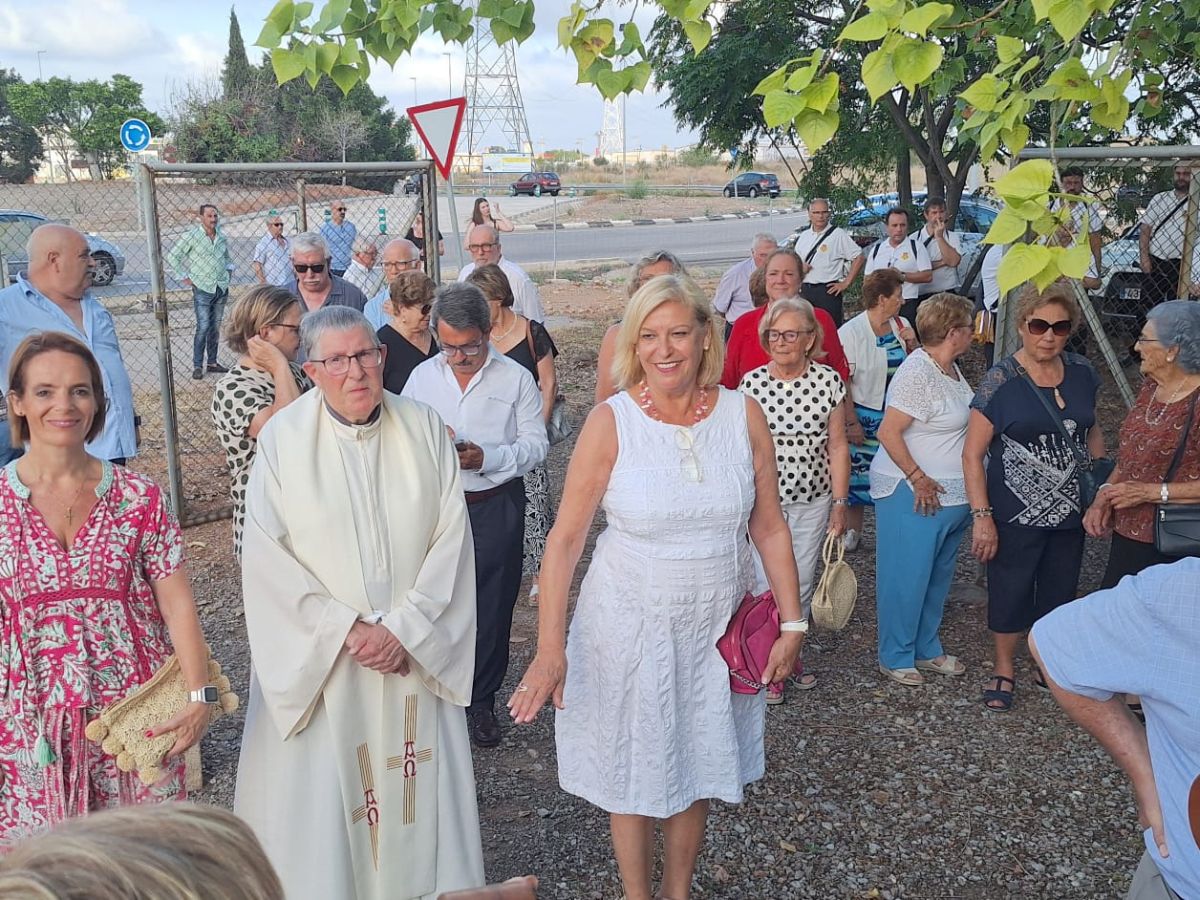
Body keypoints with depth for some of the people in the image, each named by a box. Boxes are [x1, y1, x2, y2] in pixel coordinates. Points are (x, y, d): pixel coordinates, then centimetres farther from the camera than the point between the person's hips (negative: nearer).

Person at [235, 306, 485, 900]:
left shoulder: (424, 430, -2)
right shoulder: (282, 439, -7)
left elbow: (451, 538, -4)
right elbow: (266, 555, -9)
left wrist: (404, 628, -12)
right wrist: (345, 629, -14)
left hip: (414, 655, 2)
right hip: (317, 658, -2)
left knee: (414, 786, 12)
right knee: (319, 791, 6)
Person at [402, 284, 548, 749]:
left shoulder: (516, 379, -3)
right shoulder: (422, 376, 5)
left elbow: (535, 445, -5)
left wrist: (486, 458, -20)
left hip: (495, 506, -1)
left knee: (491, 607, 8)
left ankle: (481, 702, 25)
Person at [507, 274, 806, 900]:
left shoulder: (744, 415, -7)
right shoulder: (611, 422, -15)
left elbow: (770, 527, 0)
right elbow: (565, 538, -15)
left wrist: (792, 623, -1)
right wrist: (550, 648, -20)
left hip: (716, 626, 3)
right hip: (631, 622, -2)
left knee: (698, 763, 20)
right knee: (634, 768, 14)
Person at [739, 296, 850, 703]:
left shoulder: (828, 381, -4)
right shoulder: (752, 382, -6)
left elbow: (837, 446, -1)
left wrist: (840, 502, -1)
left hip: (813, 501, 1)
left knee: (803, 582, 13)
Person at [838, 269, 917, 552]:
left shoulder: (902, 325, 5)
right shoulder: (851, 332, -13)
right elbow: (842, 381, -14)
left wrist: (912, 346, -5)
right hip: (865, 414, -4)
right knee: (857, 472, 4)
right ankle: (852, 529, 21)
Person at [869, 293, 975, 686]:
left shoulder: (950, 367, 10)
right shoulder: (917, 372, -20)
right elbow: (888, 432, -23)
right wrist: (918, 478, -22)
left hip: (952, 494, 10)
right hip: (914, 495, -10)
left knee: (938, 577, 18)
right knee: (906, 578, 2)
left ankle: (926, 649, 33)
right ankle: (895, 657, 16)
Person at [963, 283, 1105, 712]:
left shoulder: (1081, 373, 0)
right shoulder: (1001, 381, -15)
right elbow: (972, 454, -13)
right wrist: (981, 516, -18)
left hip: (1069, 512, 5)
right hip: (1016, 515, -4)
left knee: (1060, 592, 17)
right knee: (1011, 591, 8)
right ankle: (1004, 669, 29)